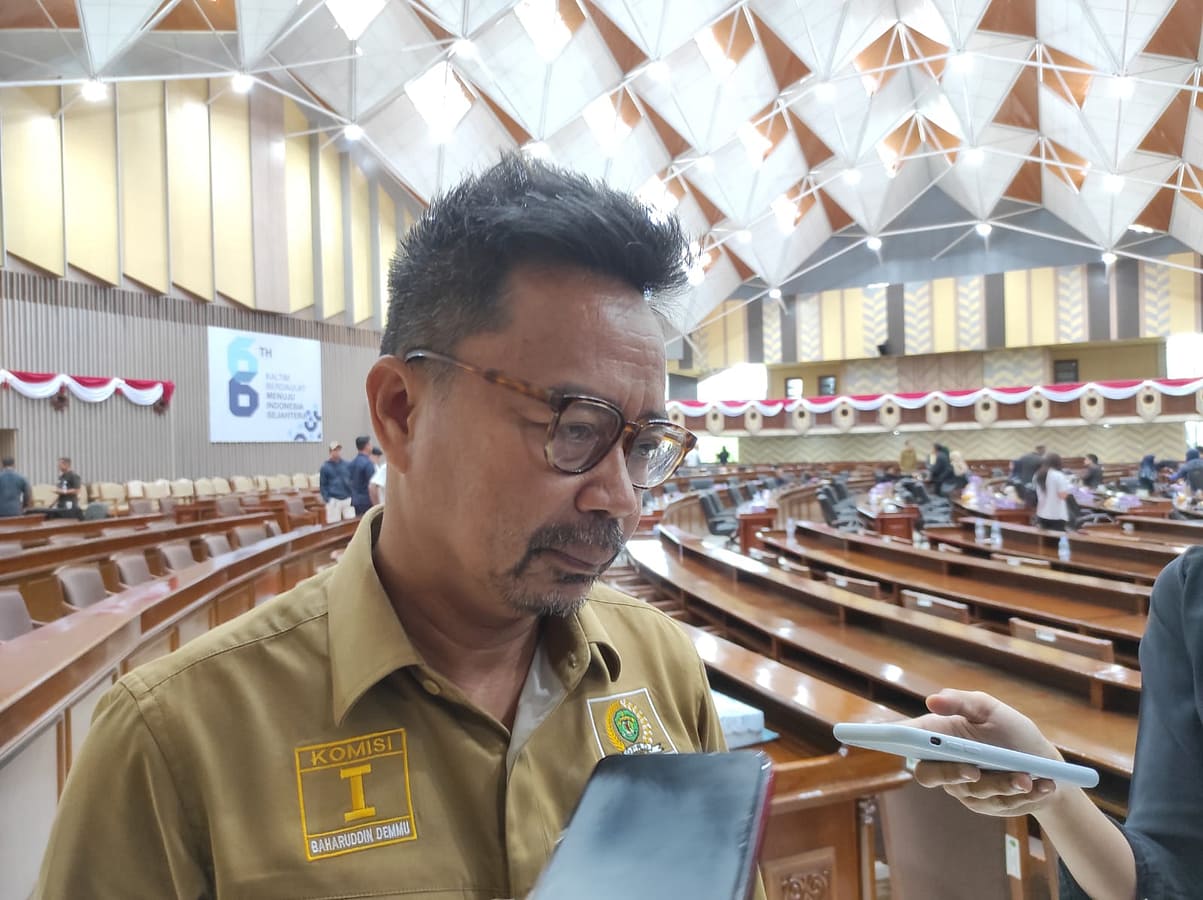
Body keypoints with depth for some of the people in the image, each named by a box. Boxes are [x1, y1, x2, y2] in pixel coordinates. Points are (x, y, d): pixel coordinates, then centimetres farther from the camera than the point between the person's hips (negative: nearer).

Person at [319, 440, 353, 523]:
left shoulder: (347, 464, 7)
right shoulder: (325, 467, -1)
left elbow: (352, 480, 15)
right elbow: (322, 485, 0)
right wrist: (327, 499, -10)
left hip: (348, 499, 3)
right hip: (333, 500, -3)